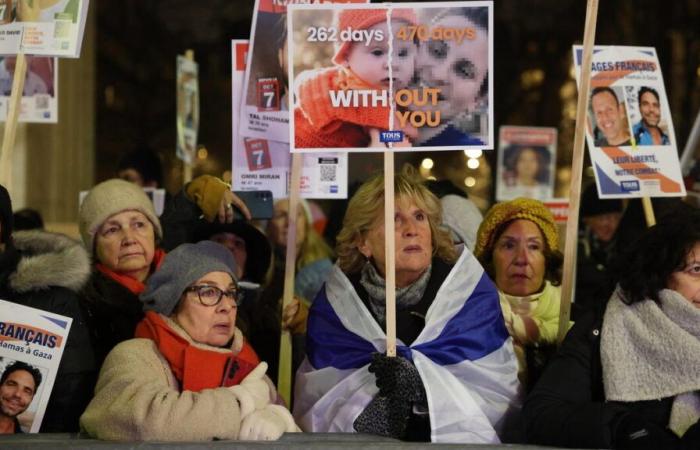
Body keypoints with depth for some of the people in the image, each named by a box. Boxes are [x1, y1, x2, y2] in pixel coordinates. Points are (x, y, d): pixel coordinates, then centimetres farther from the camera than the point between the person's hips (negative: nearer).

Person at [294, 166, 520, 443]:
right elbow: (316, 396, -5)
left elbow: (495, 387, -6)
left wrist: (423, 382, -22)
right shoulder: (334, 303, 3)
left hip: (458, 439, 0)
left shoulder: (473, 293, 0)